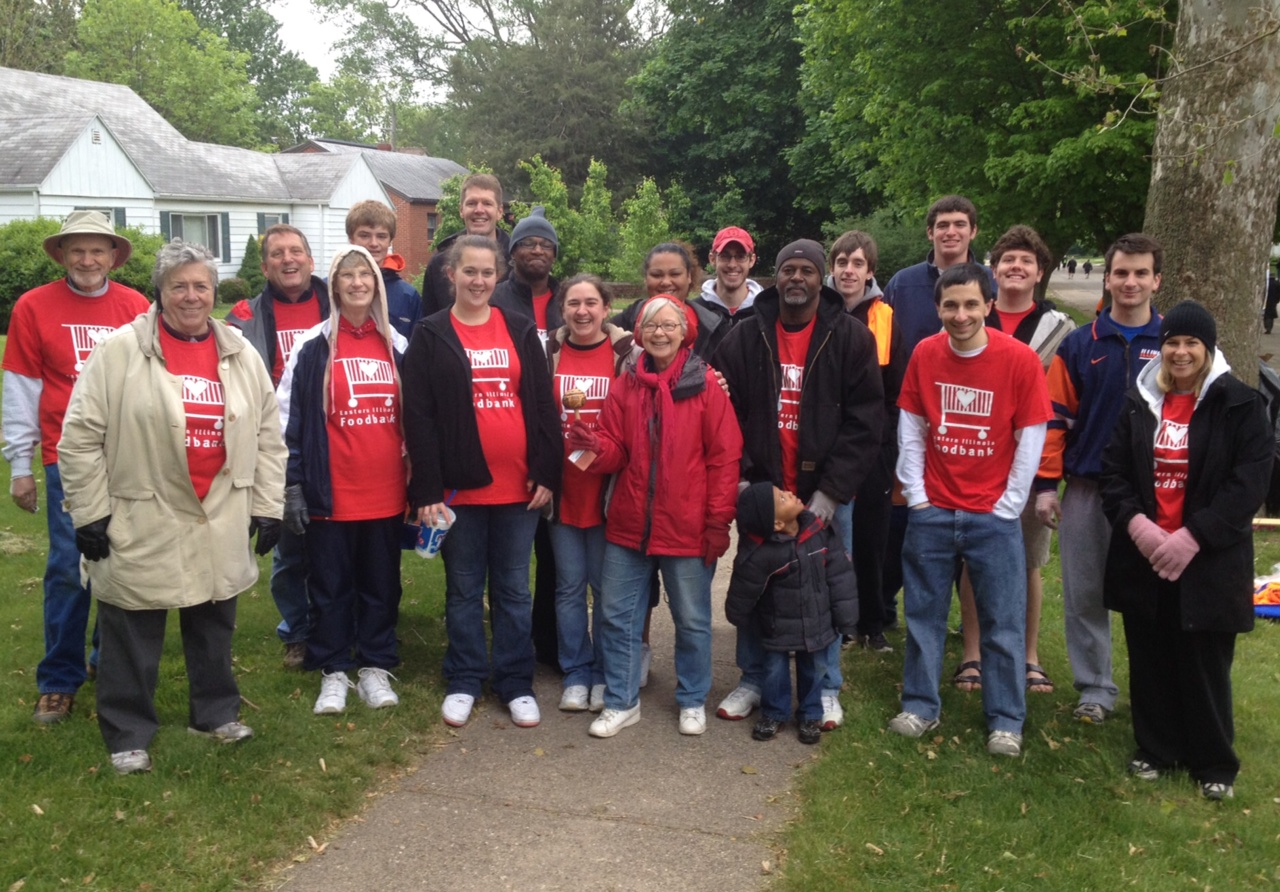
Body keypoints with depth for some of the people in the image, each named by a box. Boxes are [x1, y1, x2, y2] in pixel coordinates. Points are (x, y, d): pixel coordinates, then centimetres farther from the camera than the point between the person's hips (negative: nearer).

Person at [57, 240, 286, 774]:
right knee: (133, 635, 7)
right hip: (141, 524, -3)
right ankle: (128, 735, 23)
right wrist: (90, 513, -8)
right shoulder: (120, 350, -7)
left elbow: (267, 436, 9)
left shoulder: (240, 354, 5)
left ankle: (216, 713, 34)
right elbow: (81, 437, -6)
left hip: (221, 522, 4)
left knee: (214, 625, 16)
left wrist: (267, 506, 5)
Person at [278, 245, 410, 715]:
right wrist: (293, 485, -8)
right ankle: (333, 672, 22)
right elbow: (289, 420, -3)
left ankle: (375, 667, 26)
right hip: (331, 494, -3)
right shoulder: (313, 347, -2)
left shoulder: (396, 346, 9)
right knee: (331, 585, 8)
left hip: (386, 492, 3)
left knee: (382, 583, 12)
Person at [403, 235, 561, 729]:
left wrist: (546, 474, -2)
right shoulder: (430, 336, 0)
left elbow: (543, 406, 5)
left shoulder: (521, 331, 6)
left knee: (513, 589, 11)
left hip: (518, 485, 2)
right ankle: (463, 682, 24)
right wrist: (426, 491, -10)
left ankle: (517, 684, 22)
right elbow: (418, 417, -5)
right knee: (464, 589, 11)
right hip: (460, 485, -1)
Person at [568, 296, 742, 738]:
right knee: (617, 615, 10)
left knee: (692, 619, 11)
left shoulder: (706, 384, -6)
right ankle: (621, 702, 26)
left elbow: (724, 457, -7)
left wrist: (718, 520, -9)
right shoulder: (625, 385, 5)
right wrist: (594, 445, -18)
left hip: (686, 527, -3)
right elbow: (616, 453, 5)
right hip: (629, 523, 4)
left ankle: (692, 701, 30)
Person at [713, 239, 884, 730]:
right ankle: (753, 681, 27)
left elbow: (864, 420, -6)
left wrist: (832, 490, -12)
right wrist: (740, 478, -6)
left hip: (823, 493, -2)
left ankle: (825, 689, 23)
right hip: (760, 490, 2)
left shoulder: (850, 337, -3)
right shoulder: (745, 338, 3)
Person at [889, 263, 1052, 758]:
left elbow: (1031, 440, -6)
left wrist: (1007, 506, -7)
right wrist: (916, 495, 0)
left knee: (1003, 622, 6)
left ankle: (1006, 720, 21)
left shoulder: (1020, 359, -10)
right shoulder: (924, 354, -2)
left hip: (994, 516, -2)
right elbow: (910, 430, 4)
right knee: (923, 614, 11)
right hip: (932, 512, 2)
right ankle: (920, 705, 26)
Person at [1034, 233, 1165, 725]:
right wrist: (1045, 485, -3)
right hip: (1086, 491, 1)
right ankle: (1095, 688, 20)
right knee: (1084, 595, 6)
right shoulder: (1079, 345, 3)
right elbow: (1055, 418, 2)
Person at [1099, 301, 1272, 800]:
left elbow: (1249, 482, -11)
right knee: (1150, 661, 13)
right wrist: (1133, 521, -13)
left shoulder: (1241, 406, -5)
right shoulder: (1138, 402, 6)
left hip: (1208, 562, -3)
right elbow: (1112, 471, 4)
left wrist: (1193, 535, -18)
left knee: (1204, 666, 6)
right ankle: (1155, 750, 30)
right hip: (1142, 556, 3)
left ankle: (1214, 765, 23)